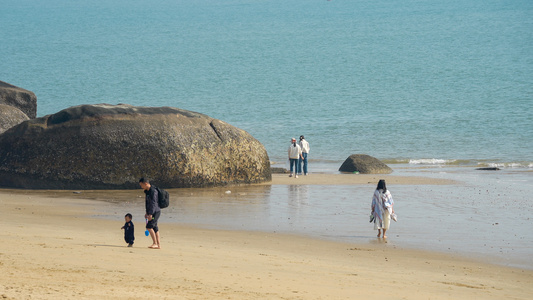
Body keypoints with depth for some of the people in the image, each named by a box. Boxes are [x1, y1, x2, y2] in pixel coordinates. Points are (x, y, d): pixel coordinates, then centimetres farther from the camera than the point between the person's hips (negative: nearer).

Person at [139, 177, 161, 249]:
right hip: (152, 212, 10)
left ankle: (155, 243, -12)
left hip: (155, 212, -10)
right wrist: (147, 213, 26)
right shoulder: (148, 191, 15)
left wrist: (150, 214, -26)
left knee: (149, 227, -15)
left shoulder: (153, 191, -16)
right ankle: (158, 245, 7)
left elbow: (153, 203, -23)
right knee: (154, 228, 7)